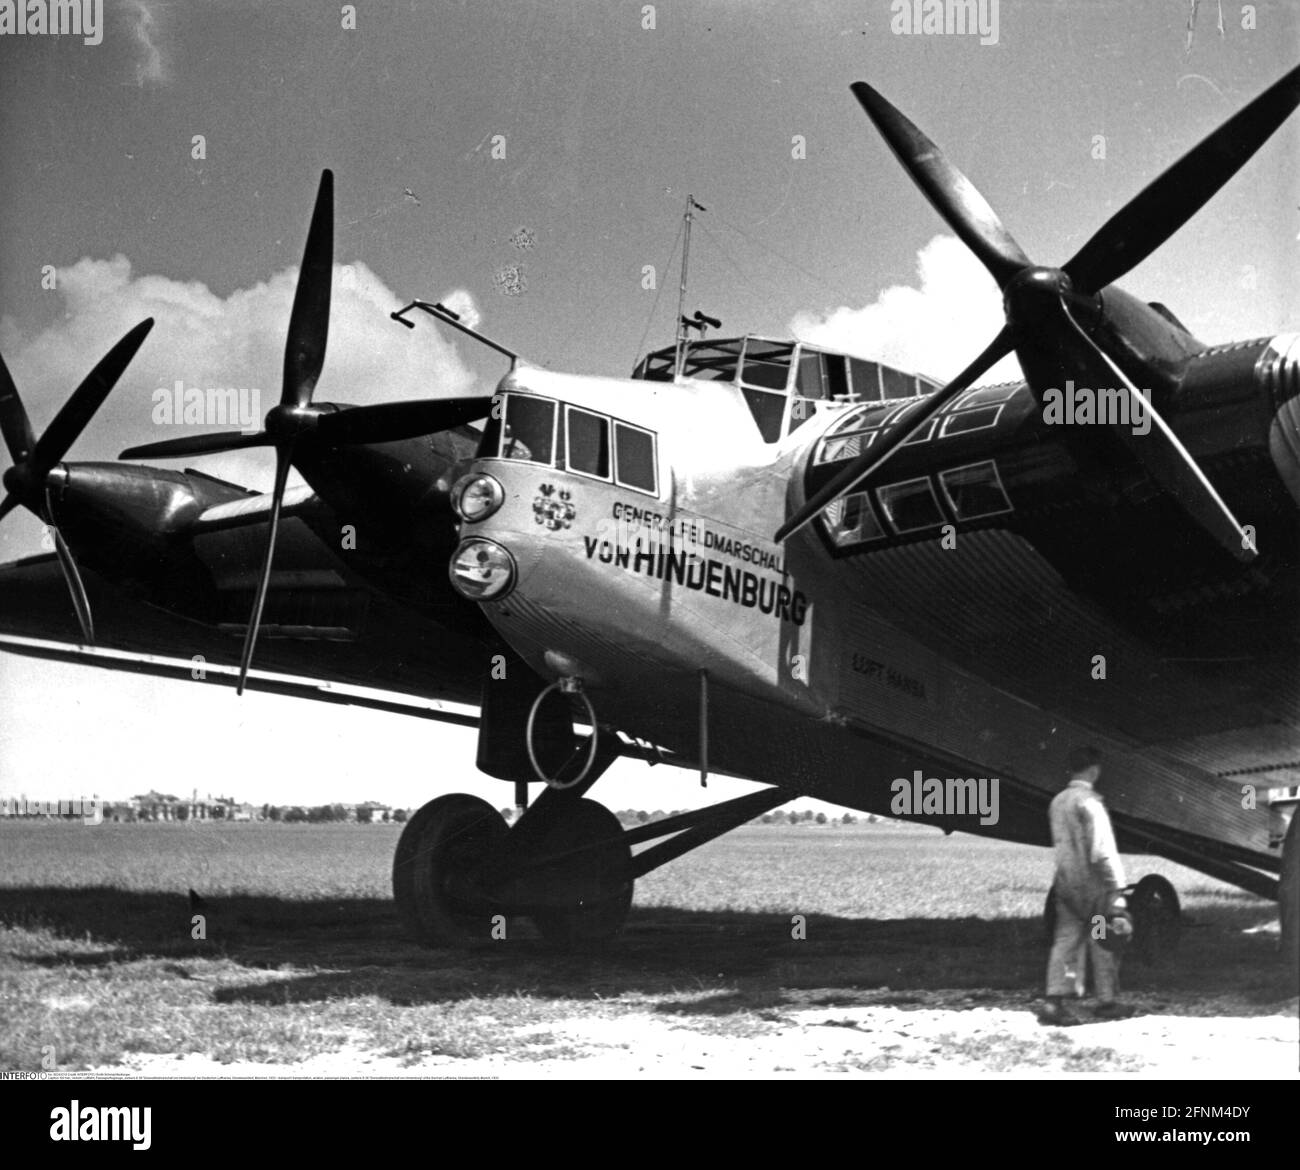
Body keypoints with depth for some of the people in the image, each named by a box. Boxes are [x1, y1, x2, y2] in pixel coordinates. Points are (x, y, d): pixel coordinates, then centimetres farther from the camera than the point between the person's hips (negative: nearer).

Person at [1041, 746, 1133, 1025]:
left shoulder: (1057, 801, 11)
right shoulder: (1090, 802, -14)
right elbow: (1102, 850, -18)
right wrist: (1116, 886, -16)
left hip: (1065, 881, 7)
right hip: (1092, 883, -7)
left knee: (1065, 940, 5)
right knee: (1102, 943, 6)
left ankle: (1055, 1002, -2)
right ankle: (1107, 1002, 14)